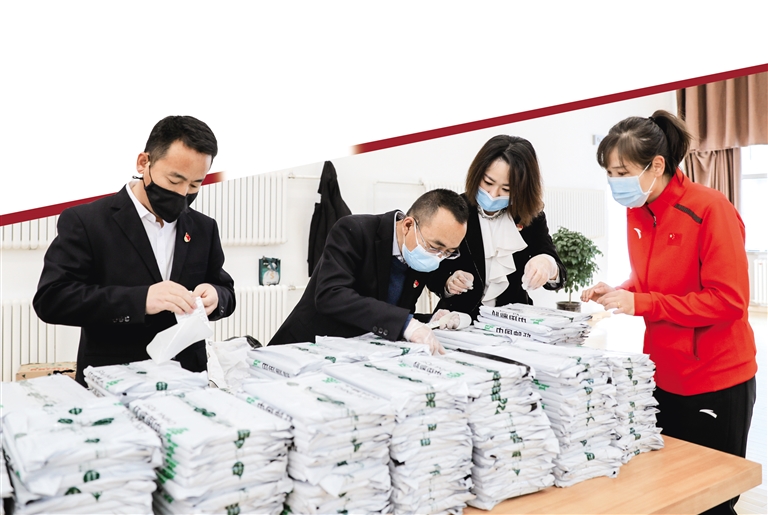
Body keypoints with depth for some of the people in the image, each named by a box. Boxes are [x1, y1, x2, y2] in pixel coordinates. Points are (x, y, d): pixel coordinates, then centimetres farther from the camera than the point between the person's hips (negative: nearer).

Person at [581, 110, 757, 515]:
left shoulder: (709, 208, -19)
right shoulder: (637, 211, 2)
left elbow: (728, 301, -22)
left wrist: (640, 304, -25)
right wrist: (618, 293, -6)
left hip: (716, 382, -6)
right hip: (663, 377, 7)